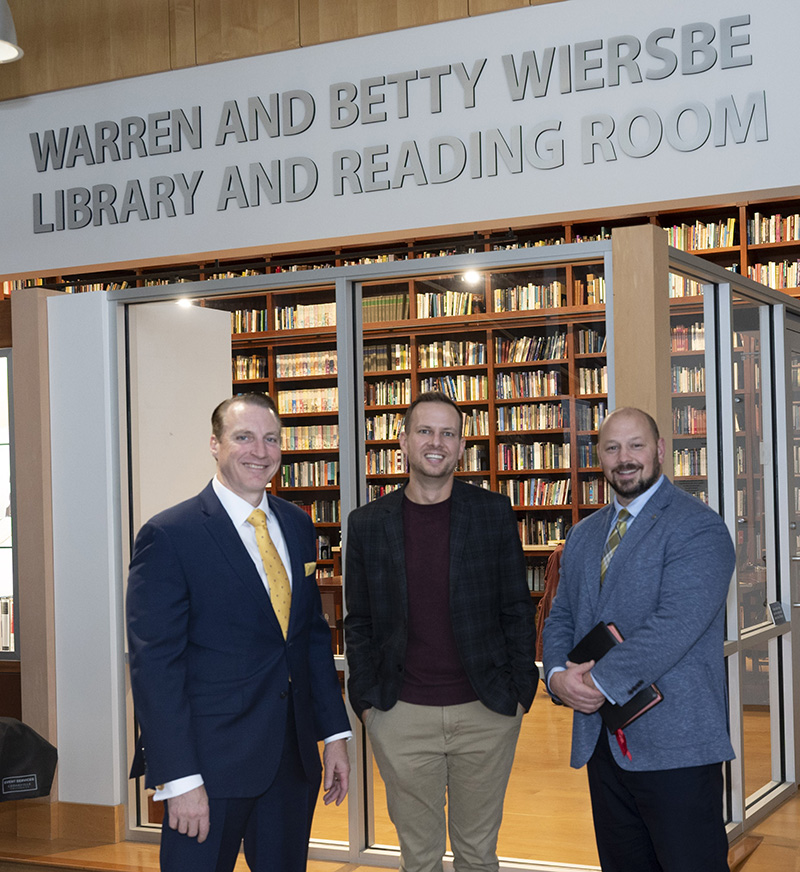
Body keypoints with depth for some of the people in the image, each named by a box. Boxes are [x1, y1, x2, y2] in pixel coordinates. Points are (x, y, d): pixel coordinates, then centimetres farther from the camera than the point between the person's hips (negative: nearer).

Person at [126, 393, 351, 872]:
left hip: (294, 759, 6)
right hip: (212, 760, -6)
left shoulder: (298, 526, 9)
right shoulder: (169, 536, -11)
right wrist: (179, 778, -18)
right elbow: (155, 666, -14)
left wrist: (335, 732, 10)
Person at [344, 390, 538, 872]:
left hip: (487, 711, 0)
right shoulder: (368, 524, 3)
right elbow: (359, 623, 7)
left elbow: (517, 610, 4)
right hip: (402, 717, 0)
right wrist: (365, 701, 1)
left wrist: (521, 691, -2)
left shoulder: (494, 513, 1)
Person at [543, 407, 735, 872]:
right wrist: (558, 673, -5)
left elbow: (676, 625, -20)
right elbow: (561, 616, 16)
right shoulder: (584, 536, 16)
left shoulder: (697, 527, -9)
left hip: (674, 742, -7)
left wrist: (601, 681, -17)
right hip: (603, 742, 7)